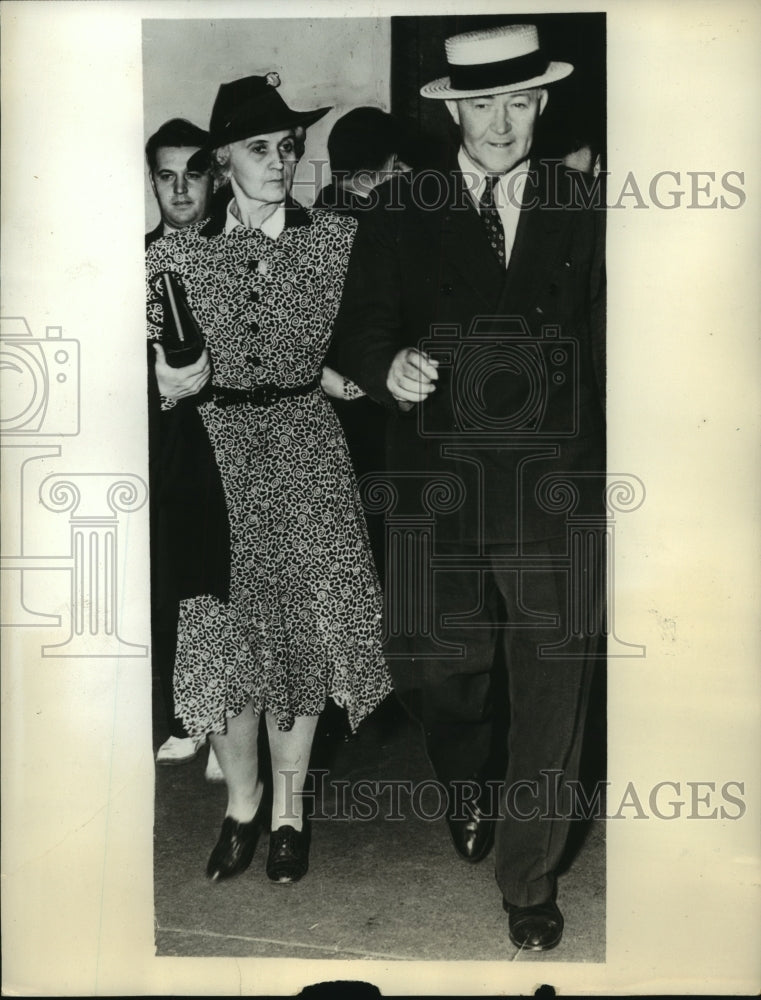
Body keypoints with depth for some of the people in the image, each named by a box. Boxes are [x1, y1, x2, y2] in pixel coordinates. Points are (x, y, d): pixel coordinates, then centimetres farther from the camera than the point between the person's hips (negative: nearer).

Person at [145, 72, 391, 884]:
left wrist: (339, 372, -11)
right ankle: (240, 798, 28)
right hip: (216, 458, 1)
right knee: (221, 635, 4)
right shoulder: (174, 256, 4)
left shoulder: (337, 240, 2)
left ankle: (288, 805, 25)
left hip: (305, 454, 0)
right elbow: (153, 378, 6)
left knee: (300, 629, 4)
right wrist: (172, 384, -13)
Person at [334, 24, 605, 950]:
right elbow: (356, 335, 4)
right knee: (429, 671, 7)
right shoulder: (399, 217, 5)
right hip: (438, 495, 0)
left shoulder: (588, 210, 6)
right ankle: (470, 787, 44)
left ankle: (530, 877, 29)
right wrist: (389, 368, -19)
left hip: (556, 495, 0)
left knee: (551, 693, 5)